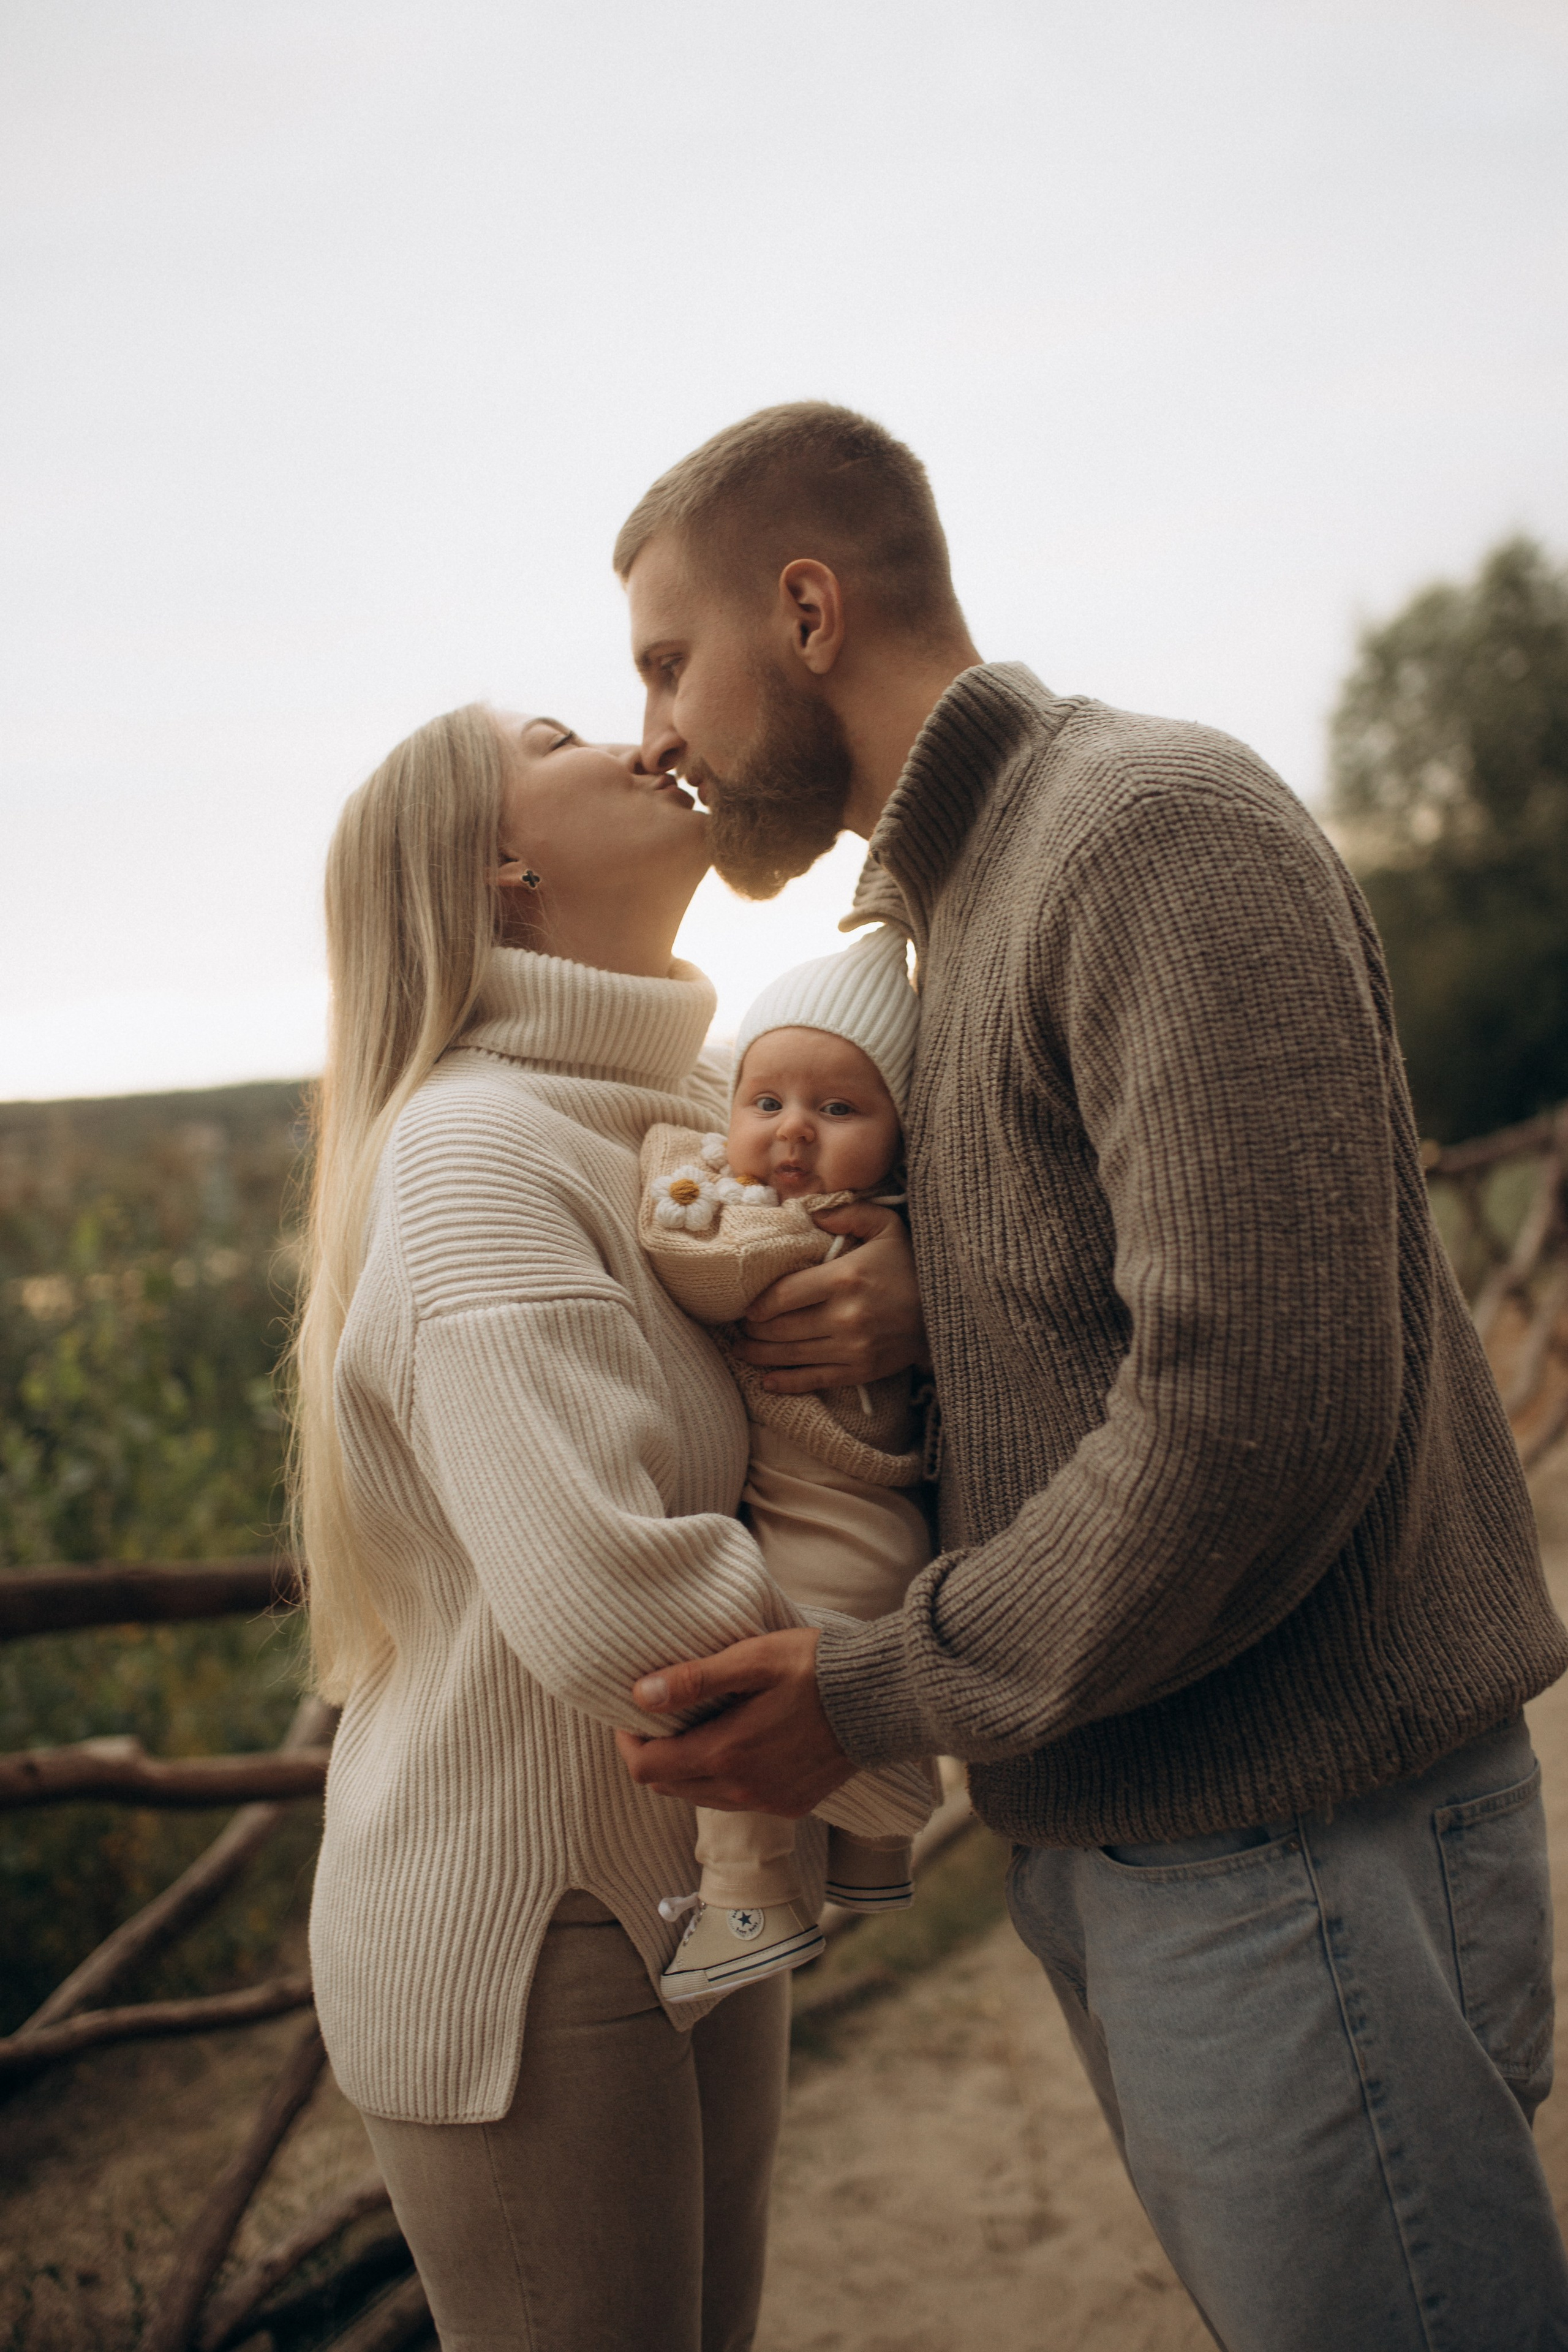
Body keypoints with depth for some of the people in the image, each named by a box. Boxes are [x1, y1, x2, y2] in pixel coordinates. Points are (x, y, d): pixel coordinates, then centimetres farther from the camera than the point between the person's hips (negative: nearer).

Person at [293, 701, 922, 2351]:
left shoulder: (701, 1111, 6)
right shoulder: (474, 1147, -23)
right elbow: (606, 1607, -34)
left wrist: (913, 1278, -17)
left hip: (692, 1895, 8)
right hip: (524, 1943, -8)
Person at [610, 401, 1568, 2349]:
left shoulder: (1155, 828, -15)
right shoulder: (962, 899, 16)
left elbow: (1264, 1404, -25)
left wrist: (881, 1695, -16)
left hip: (1292, 1843, -9)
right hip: (1116, 1833, 9)